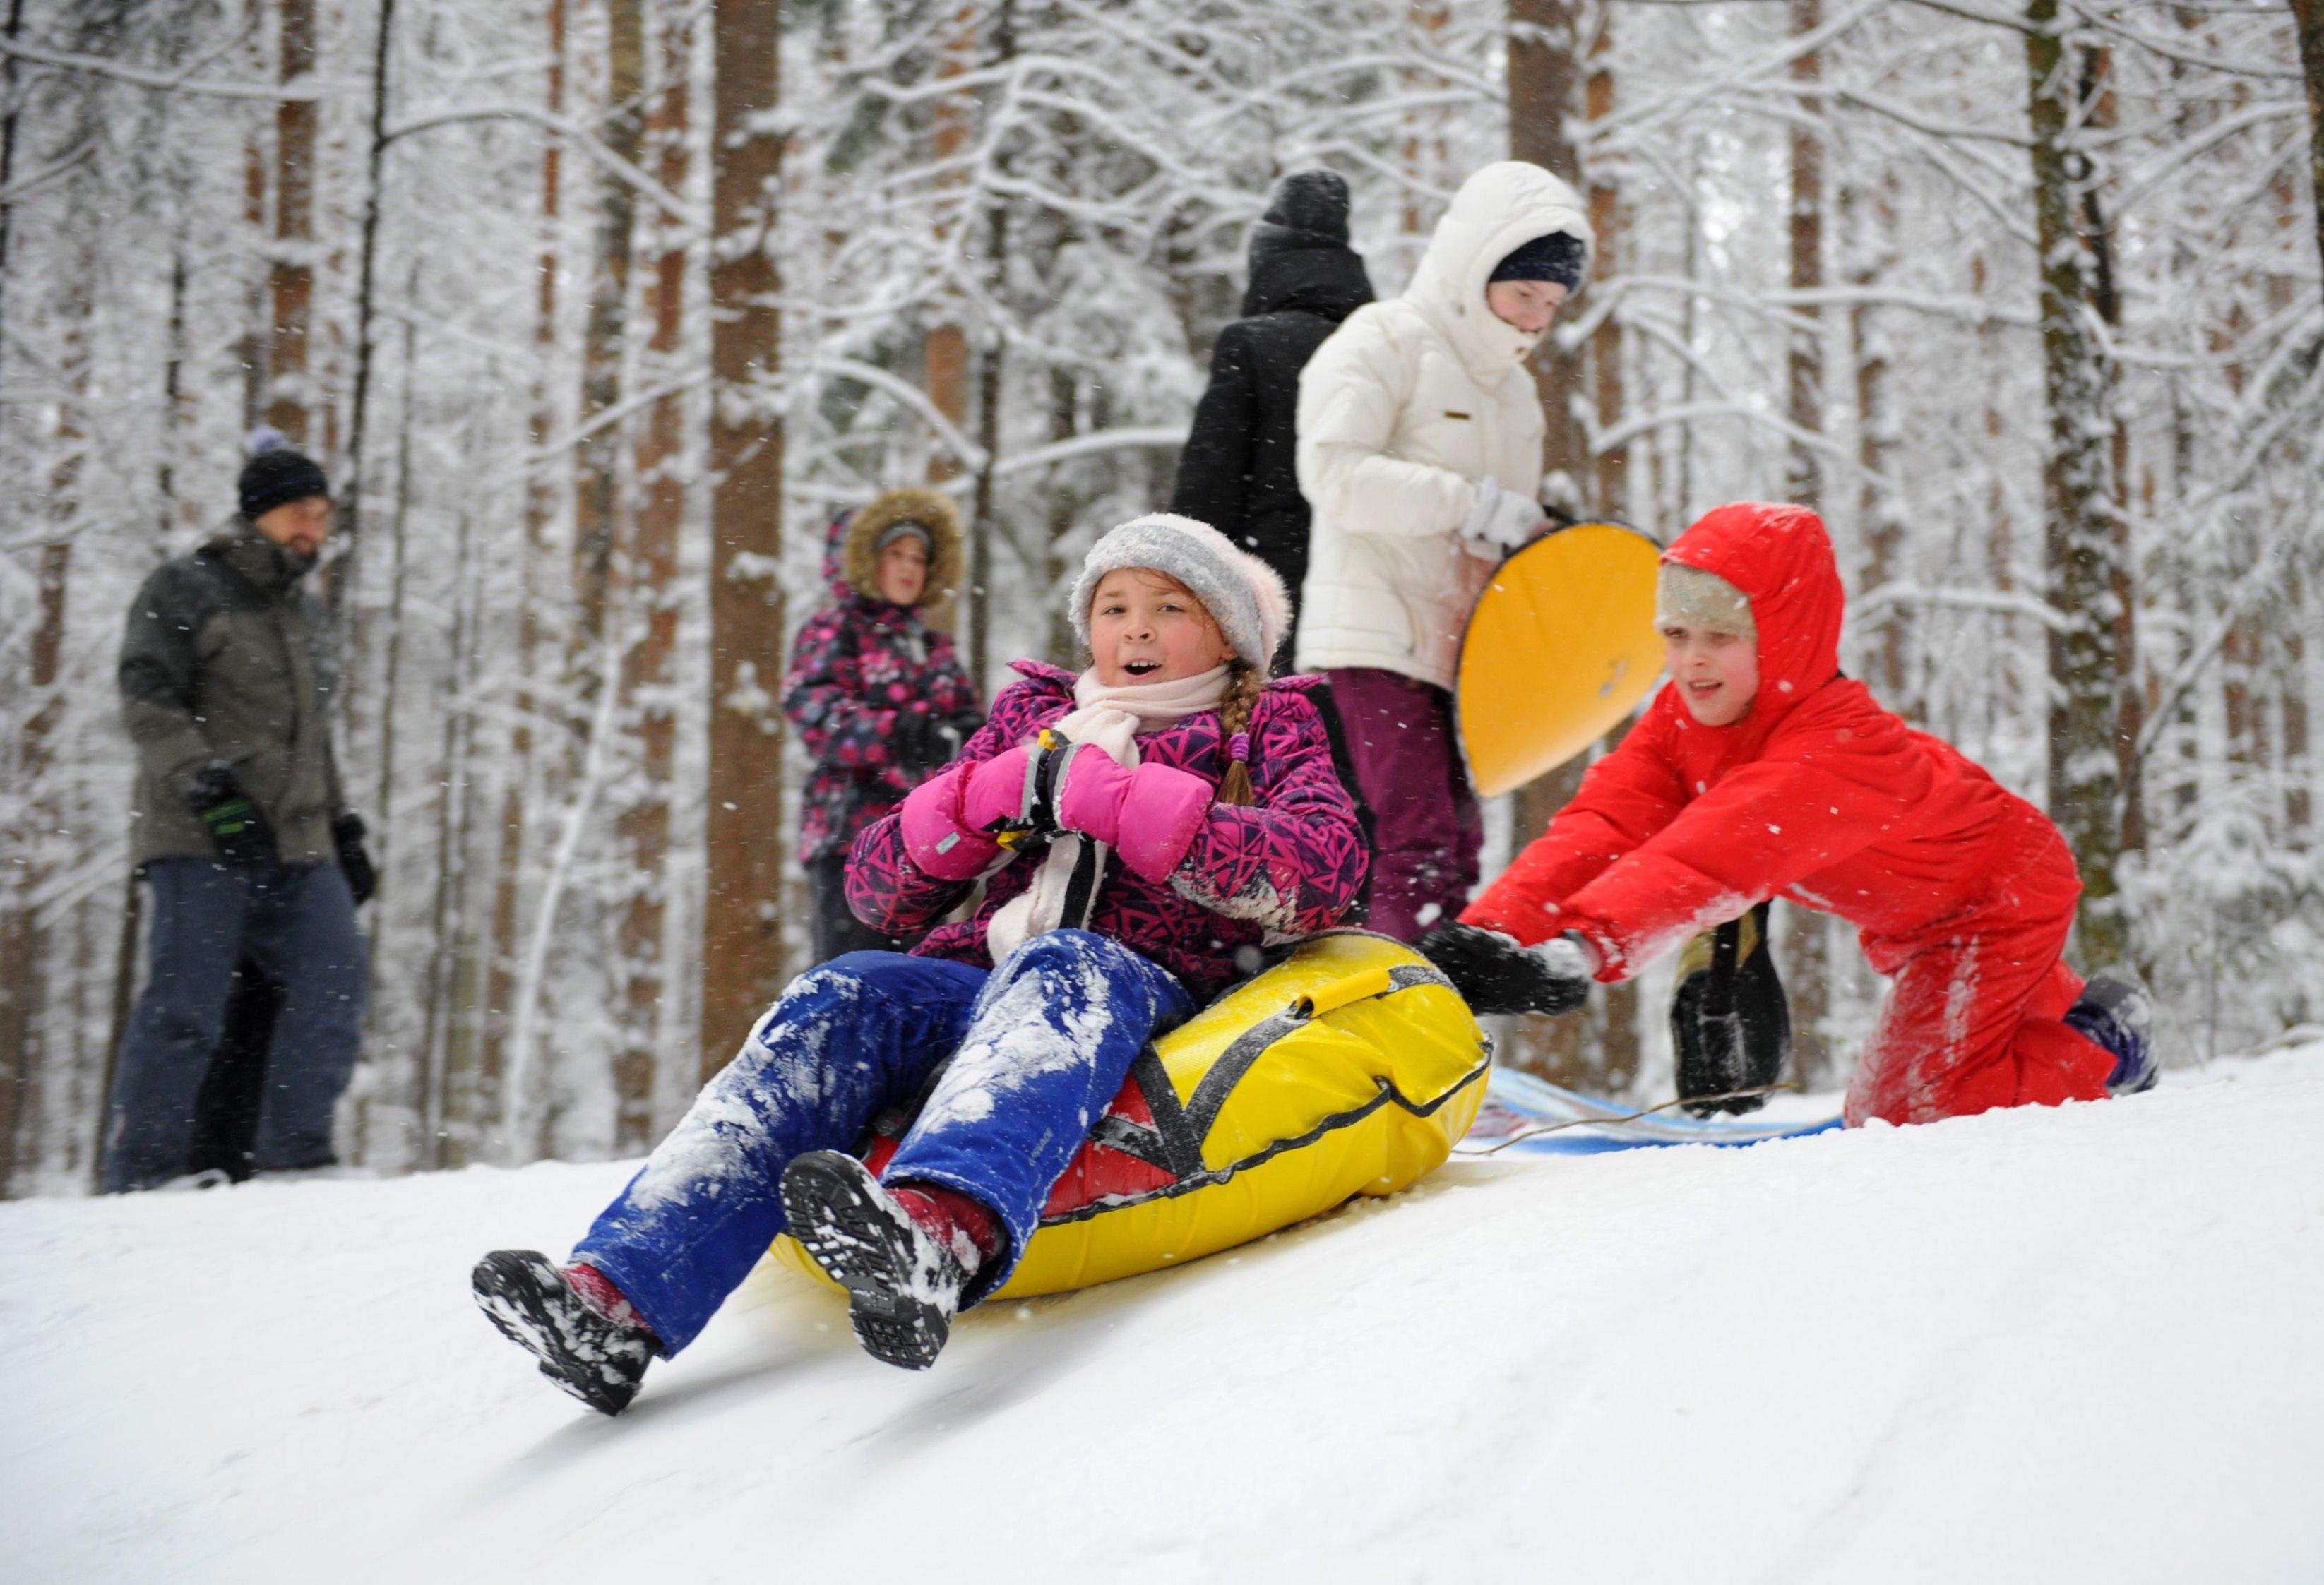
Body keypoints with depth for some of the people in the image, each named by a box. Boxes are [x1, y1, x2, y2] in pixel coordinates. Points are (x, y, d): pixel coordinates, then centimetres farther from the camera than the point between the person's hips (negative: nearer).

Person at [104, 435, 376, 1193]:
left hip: (298, 846, 6)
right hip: (201, 843, -6)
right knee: (185, 1007, -10)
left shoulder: (305, 610, 23)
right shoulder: (185, 590, 2)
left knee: (335, 982, -10)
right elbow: (148, 704, -8)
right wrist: (208, 787, -20)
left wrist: (342, 829, 22)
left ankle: (293, 1156, -4)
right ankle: (140, 1176, -3)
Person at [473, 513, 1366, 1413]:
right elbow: (879, 894, 20)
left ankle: (940, 1235, -69)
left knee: (1062, 968, -36)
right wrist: (984, 799, 0)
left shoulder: (1266, 727, 17)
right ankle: (617, 1294, -41)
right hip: (978, 983, 4)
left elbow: (1324, 870, -6)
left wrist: (1122, 802, -12)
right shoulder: (1031, 719, 26)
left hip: (1150, 985, -4)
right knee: (838, 1002, -24)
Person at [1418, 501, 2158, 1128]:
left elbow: (1715, 859, -59)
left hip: (1999, 895, -9)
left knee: (1899, 1110, -10)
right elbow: (1605, 825, -32)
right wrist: (1489, 933, -49)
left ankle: (2102, 1046, 6)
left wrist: (1580, 950, -75)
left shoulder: (1836, 748, -43)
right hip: (1915, 917, 9)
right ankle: (2070, 1006, 56)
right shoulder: (1682, 716, -18)